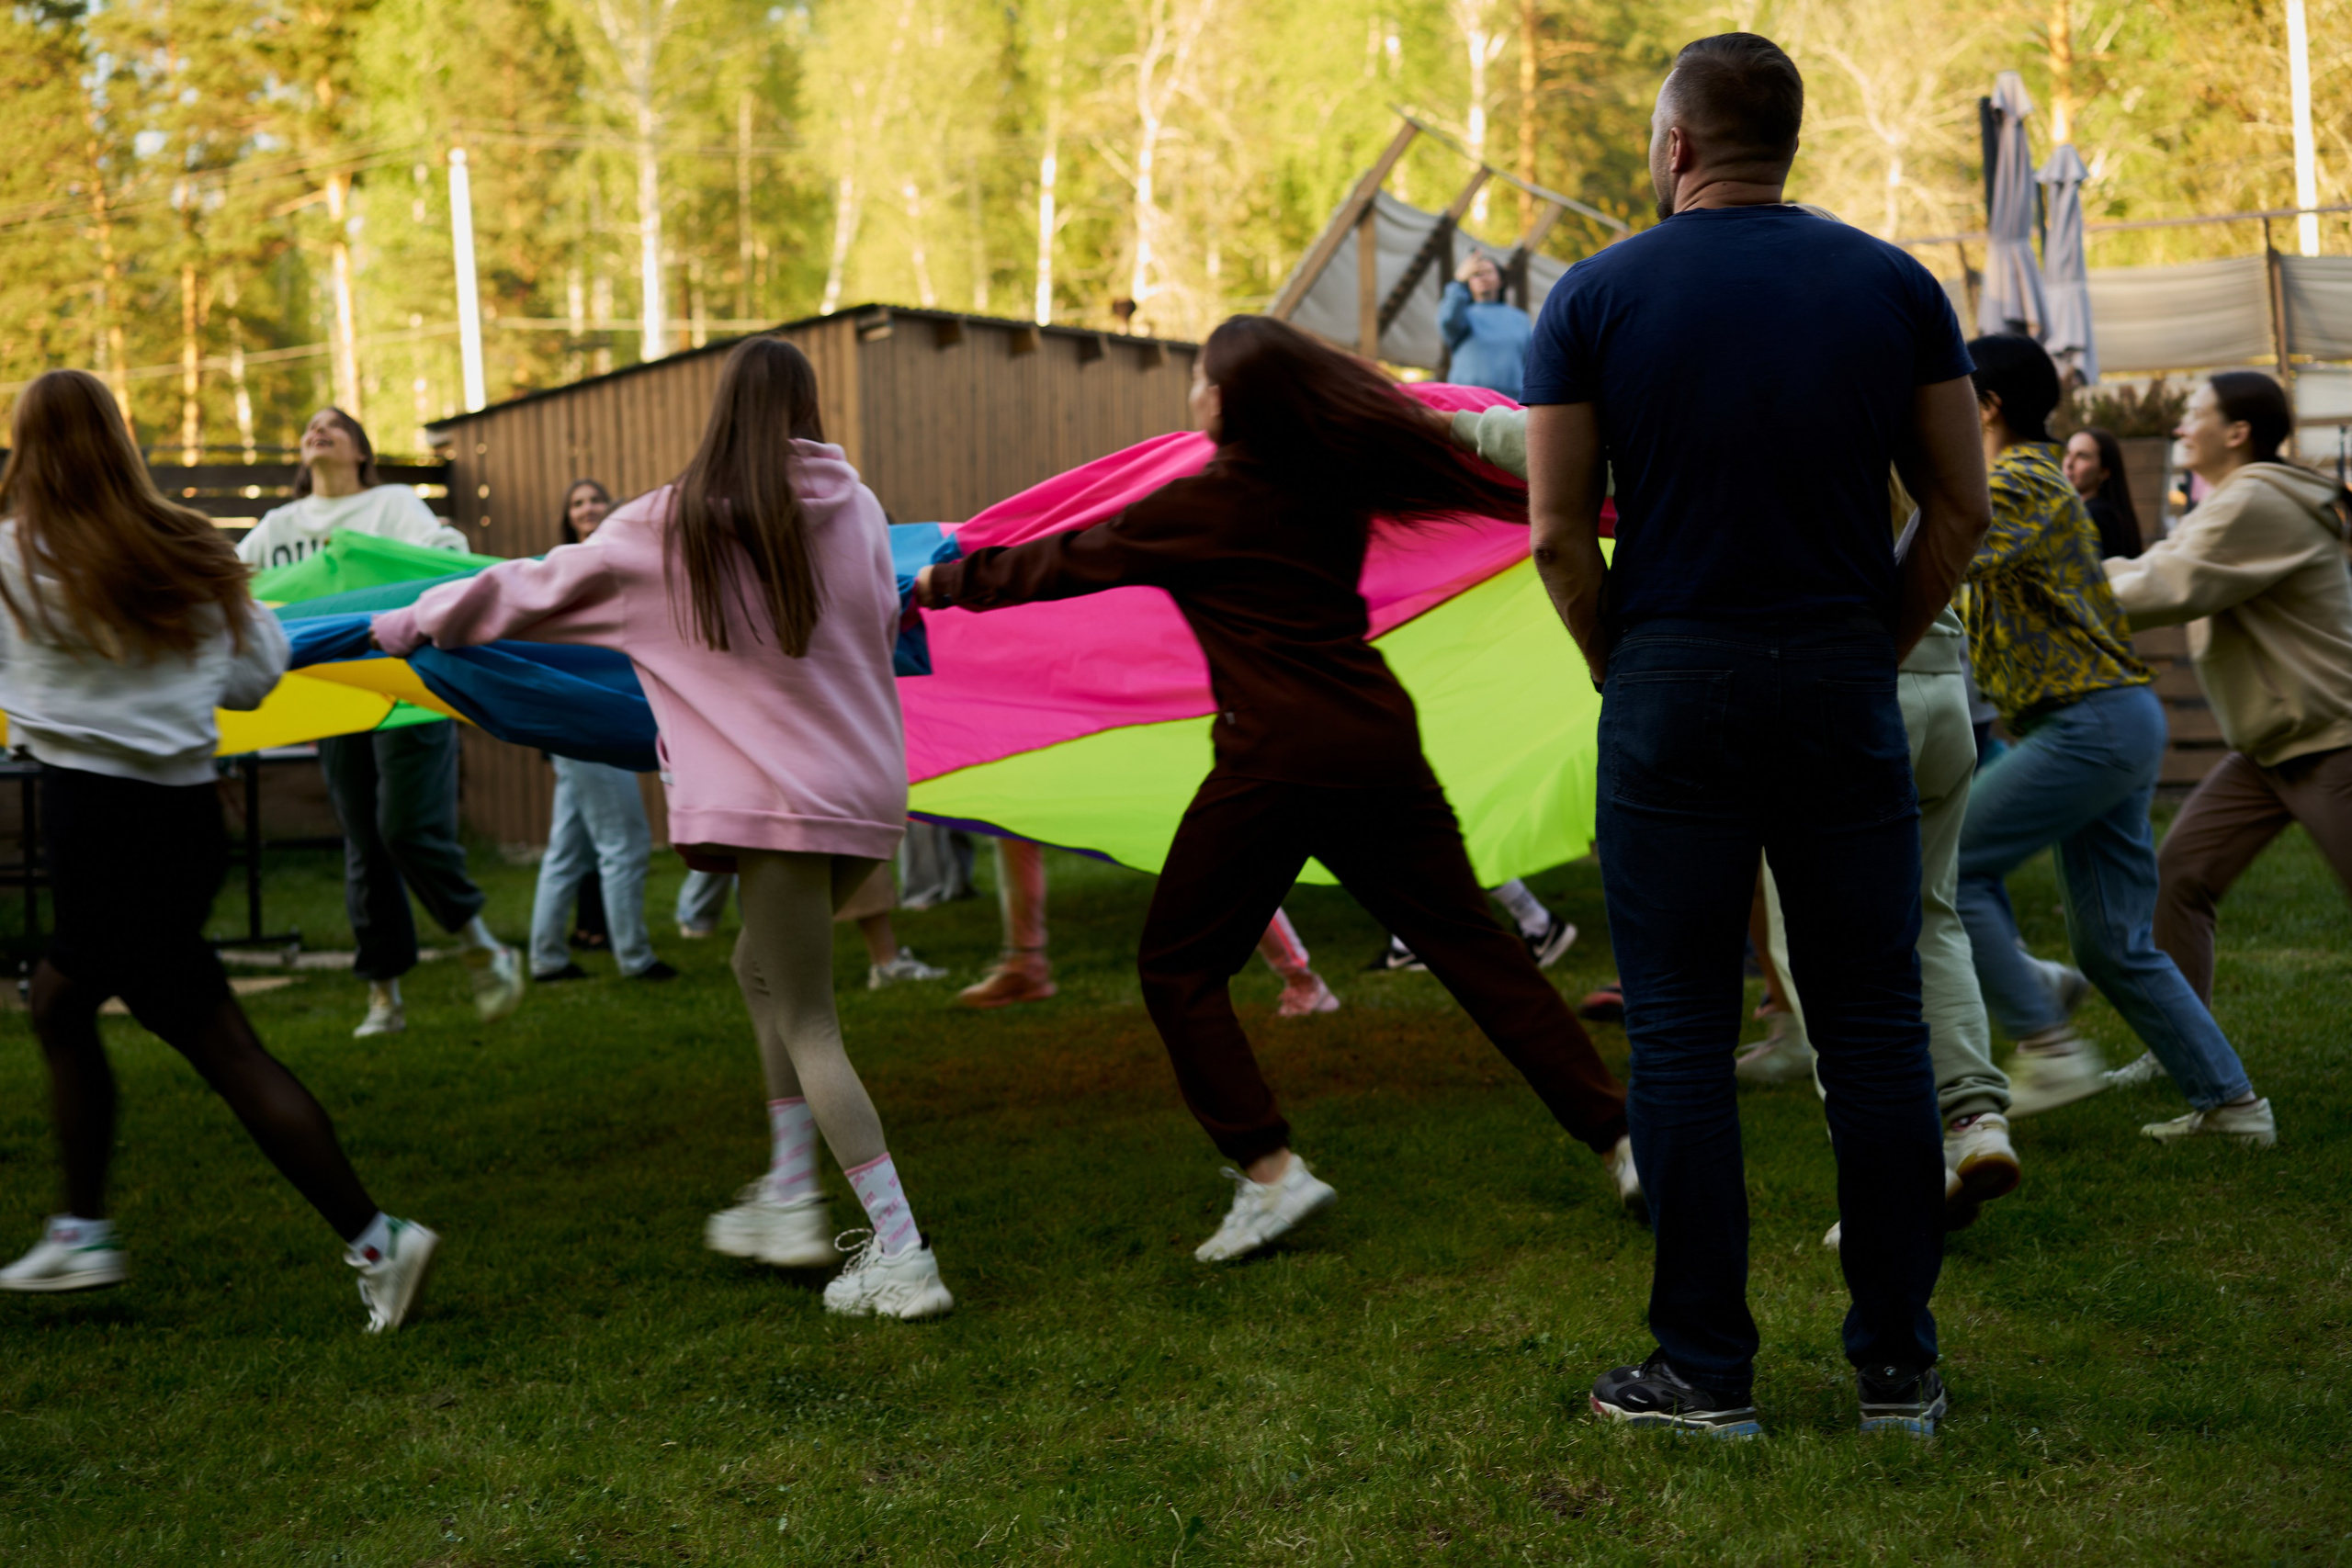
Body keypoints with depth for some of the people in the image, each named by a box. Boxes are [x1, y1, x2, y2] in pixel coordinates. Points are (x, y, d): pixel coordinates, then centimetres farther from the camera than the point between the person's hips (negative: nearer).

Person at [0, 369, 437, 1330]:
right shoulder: (187, 551, 5)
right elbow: (256, 676, 9)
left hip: (97, 818, -6)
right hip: (186, 810, 6)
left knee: (222, 1046, -3)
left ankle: (376, 1241, -5)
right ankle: (81, 1234, 28)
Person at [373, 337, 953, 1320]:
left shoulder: (665, 528, -2)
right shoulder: (855, 510, 5)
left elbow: (533, 588, 7)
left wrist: (407, 623, 22)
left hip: (775, 797, -5)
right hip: (866, 786, 5)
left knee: (809, 1027, 0)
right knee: (764, 967, 24)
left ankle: (901, 1256, -5)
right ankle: (790, 1200, 23)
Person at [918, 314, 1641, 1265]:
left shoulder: (1197, 507, -4)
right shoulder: (1339, 480, 8)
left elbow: (1058, 563, 7)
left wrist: (938, 584, 19)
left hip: (1277, 758, -6)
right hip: (1381, 741, 6)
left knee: (1178, 968, 8)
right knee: (1472, 947, 10)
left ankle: (1268, 1170, 0)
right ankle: (1623, 1140, 8)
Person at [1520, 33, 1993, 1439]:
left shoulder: (1598, 296, -1)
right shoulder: (1894, 285, 5)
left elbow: (1561, 533, -4)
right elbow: (1961, 508, 4)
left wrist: (1618, 672, 9)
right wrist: (1882, 647, 13)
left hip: (1670, 691, -2)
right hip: (1843, 688, 2)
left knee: (1682, 1034, 4)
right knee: (1875, 1024, 8)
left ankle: (1707, 1372, 9)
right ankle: (1899, 1367, 14)